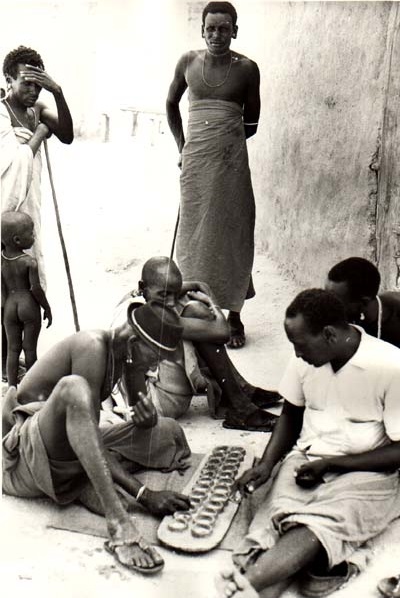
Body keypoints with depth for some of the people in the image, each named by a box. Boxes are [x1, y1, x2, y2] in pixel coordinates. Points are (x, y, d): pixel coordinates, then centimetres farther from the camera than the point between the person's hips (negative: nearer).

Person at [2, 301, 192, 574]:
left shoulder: (128, 354, 2)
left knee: (170, 431, 4)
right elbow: (89, 431, -28)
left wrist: (147, 421, -18)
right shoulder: (93, 347, -23)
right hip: (28, 452, -8)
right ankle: (118, 522, -45)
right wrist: (144, 494, -30)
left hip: (72, 447, 8)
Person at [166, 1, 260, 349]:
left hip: (231, 162, -1)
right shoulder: (188, 62, 6)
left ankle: (234, 315, 11)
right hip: (195, 160, 2)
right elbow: (171, 104, 19)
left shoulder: (246, 68, 1)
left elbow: (251, 123, 9)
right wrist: (181, 145, 12)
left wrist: (224, 140, 9)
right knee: (195, 232, 5)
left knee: (232, 232, 1)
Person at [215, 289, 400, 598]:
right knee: (272, 528, -26)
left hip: (365, 472, -5)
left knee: (314, 529, -35)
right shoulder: (306, 358, 0)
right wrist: (267, 464, -2)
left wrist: (330, 465, -15)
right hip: (305, 460, 5)